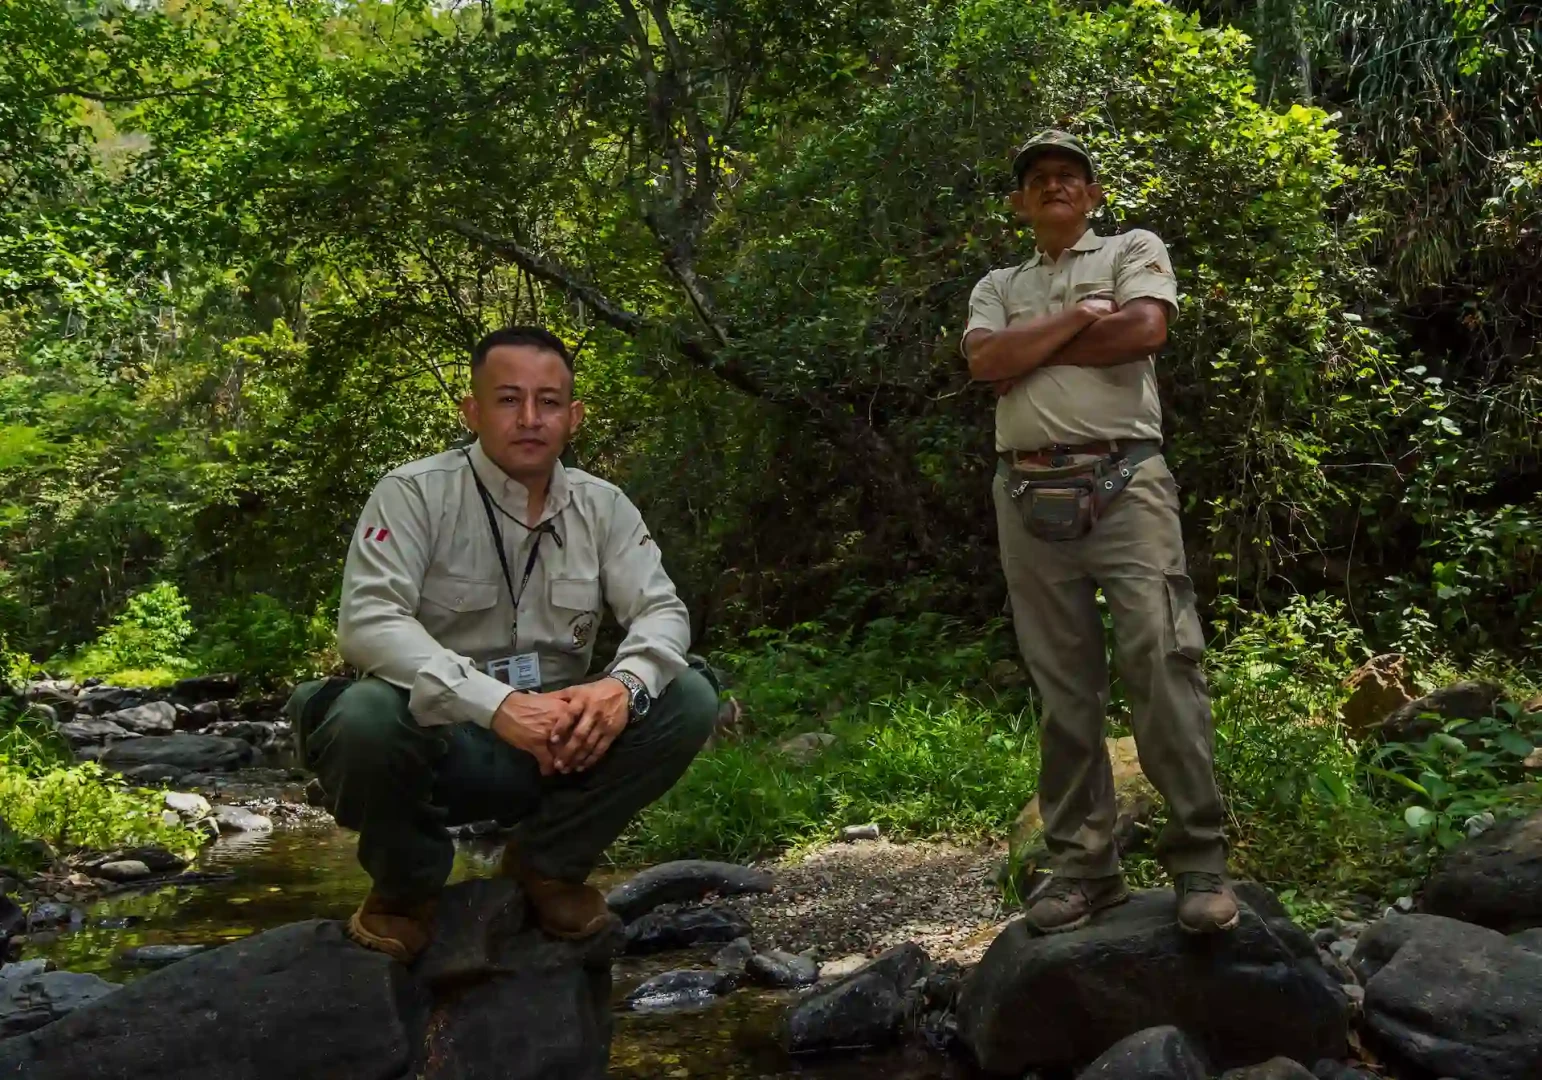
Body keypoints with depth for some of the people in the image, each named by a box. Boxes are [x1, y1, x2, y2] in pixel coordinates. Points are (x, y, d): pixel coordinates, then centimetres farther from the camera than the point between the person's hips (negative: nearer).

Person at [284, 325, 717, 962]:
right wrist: (498, 706, -39)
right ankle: (406, 884, -2)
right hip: (435, 742, -3)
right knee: (366, 716, -36)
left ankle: (546, 863, 4)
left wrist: (623, 685, -29)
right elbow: (367, 620, -25)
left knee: (688, 700, -17)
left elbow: (662, 611, -4)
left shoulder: (602, 506, 2)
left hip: (556, 750, 4)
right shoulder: (414, 493, -12)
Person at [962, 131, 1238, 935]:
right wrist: (1080, 314, -3)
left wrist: (1031, 347, 0)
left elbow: (1145, 329, -8)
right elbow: (984, 361, 0)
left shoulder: (1134, 250, 13)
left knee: (1162, 661, -12)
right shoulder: (996, 287, 21)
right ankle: (1082, 864, 9)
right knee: (1062, 685, 4)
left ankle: (1198, 859, -6)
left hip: (1123, 482, -3)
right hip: (1028, 494, 3)